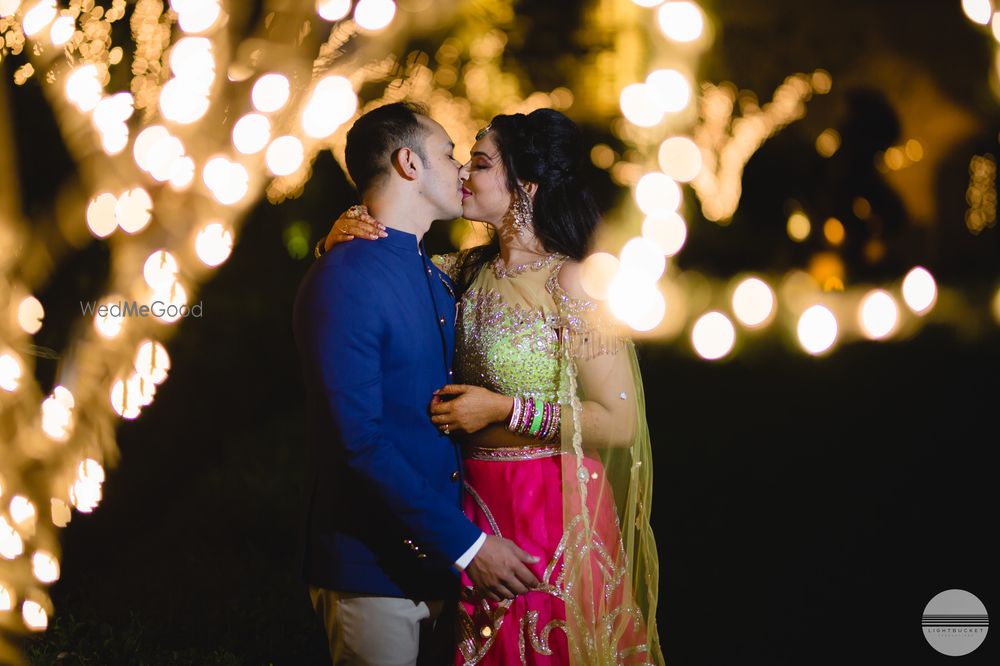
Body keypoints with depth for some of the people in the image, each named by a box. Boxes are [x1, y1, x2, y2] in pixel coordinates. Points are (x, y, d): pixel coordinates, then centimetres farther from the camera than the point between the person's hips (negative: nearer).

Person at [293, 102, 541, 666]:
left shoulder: (436, 278, 13)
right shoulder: (343, 278, -16)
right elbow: (361, 441, -21)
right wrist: (467, 544, -21)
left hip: (434, 568, 8)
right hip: (372, 571, -8)